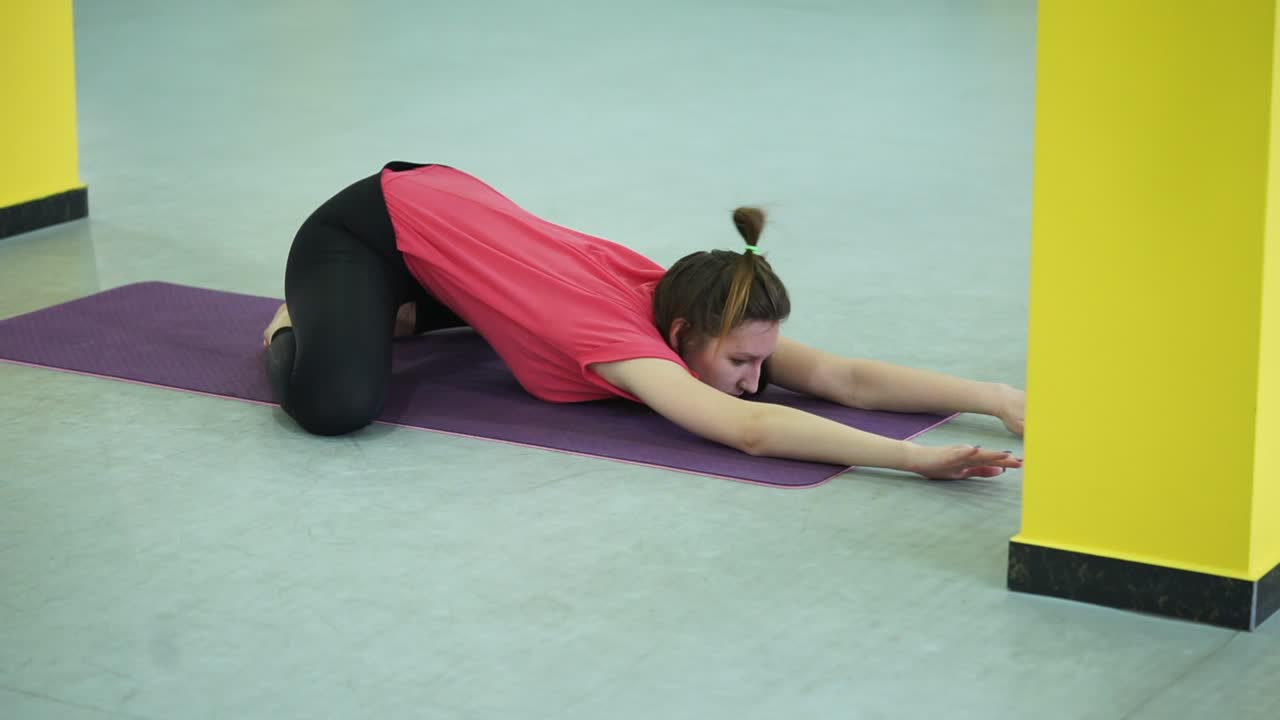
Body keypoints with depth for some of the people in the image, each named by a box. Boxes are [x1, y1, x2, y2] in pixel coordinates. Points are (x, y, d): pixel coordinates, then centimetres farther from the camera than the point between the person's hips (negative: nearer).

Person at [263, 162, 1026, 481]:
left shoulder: (685, 306, -17)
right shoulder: (624, 339, -36)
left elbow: (851, 380, -23)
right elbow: (752, 429, -52)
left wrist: (1000, 398, -34)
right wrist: (912, 456, -60)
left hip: (446, 199, 8)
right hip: (365, 228, -8)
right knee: (338, 404, -31)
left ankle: (398, 312, 35)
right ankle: (299, 326, 1)